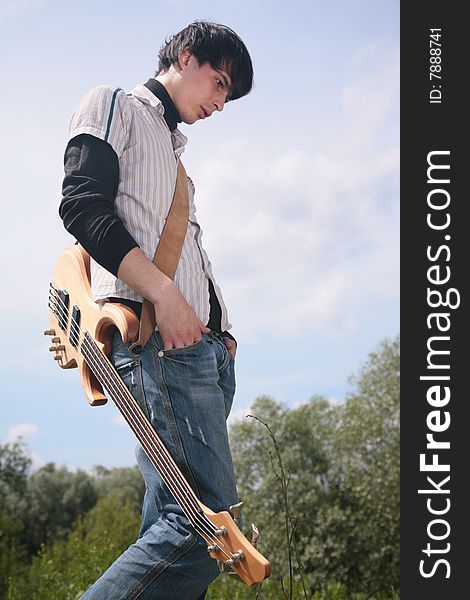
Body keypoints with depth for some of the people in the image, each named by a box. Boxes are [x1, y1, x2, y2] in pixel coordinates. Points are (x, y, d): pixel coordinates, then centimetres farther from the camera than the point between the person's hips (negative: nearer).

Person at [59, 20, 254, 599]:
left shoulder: (172, 148, 33)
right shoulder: (113, 105, 8)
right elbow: (83, 204, -10)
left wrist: (219, 326, 14)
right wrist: (163, 293, -18)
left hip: (202, 345, 9)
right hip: (155, 336, -9)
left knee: (170, 526, 4)